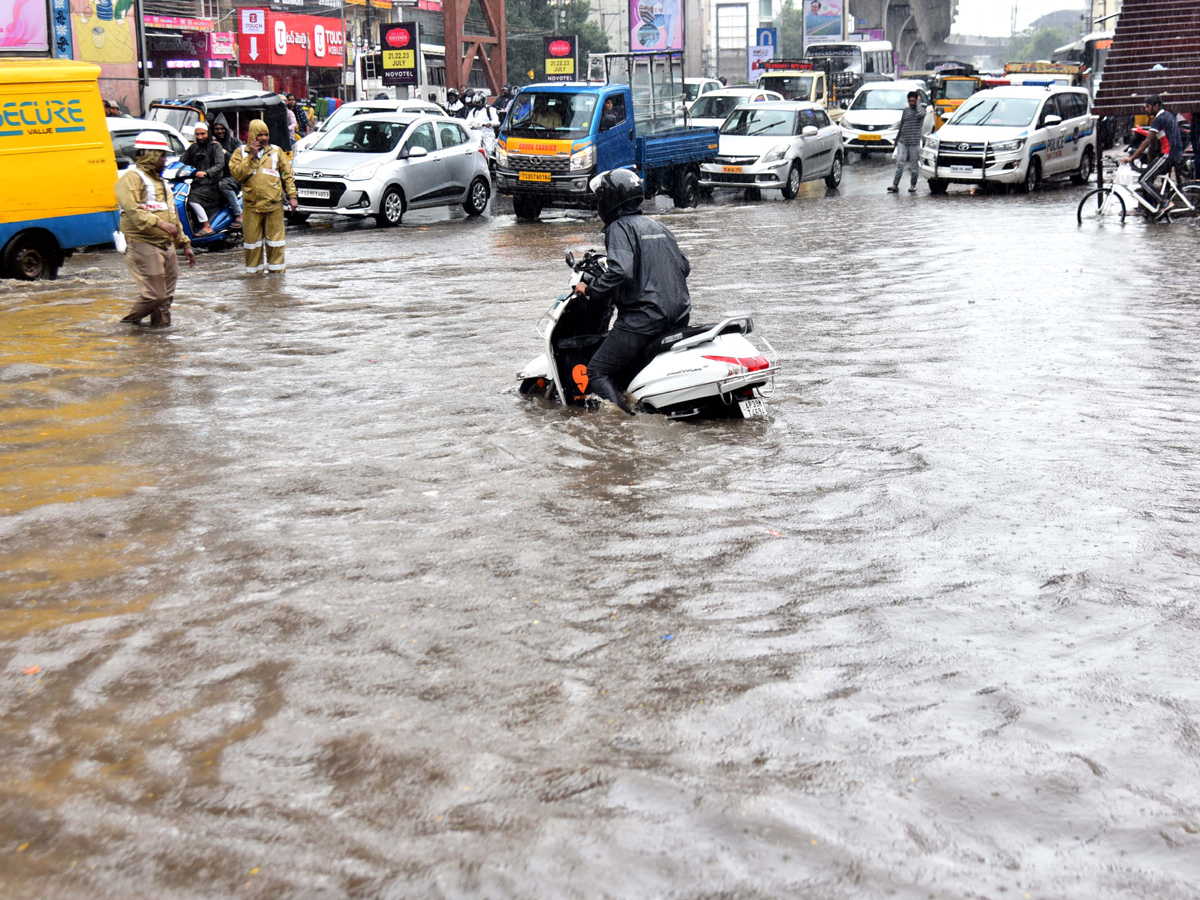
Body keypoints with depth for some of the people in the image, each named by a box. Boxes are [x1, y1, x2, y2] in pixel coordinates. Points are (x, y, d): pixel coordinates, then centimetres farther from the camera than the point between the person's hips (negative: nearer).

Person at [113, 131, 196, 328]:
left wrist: (185, 244, 24)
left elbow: (173, 217, 29)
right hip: (144, 245, -9)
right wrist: (158, 223, -31)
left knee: (166, 295, 8)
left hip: (167, 245, 9)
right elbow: (132, 210, -21)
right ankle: (130, 320, 9)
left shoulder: (160, 181, 25)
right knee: (153, 295, -12)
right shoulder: (132, 177, -6)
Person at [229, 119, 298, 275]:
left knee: (275, 236, 2)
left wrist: (292, 196, 3)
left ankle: (275, 268, 12)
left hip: (274, 203, 0)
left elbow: (287, 174, 10)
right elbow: (236, 173, -8)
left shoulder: (276, 151, 10)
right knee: (252, 237, 4)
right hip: (251, 204, 0)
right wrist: (252, 156, -11)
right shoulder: (241, 152, 7)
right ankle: (254, 269, 13)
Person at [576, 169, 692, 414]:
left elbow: (620, 271, -22)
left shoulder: (619, 228, -6)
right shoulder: (658, 227, 18)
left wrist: (591, 290, -11)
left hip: (642, 317, -9)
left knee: (596, 373, -8)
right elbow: (684, 265, 21)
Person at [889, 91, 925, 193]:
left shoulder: (921, 108, -1)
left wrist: (918, 101, -13)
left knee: (914, 165, 3)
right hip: (902, 142, 4)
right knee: (899, 164, -2)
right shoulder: (906, 110, 13)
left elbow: (920, 114, -28)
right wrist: (896, 140, 21)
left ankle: (913, 185, 14)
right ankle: (895, 185, -3)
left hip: (914, 143, -4)